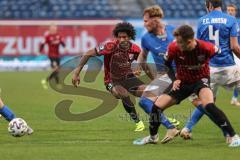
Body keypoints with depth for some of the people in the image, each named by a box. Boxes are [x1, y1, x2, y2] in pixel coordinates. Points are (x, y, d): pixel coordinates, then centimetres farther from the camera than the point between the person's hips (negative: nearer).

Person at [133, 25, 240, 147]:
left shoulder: (206, 48, -28)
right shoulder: (173, 48, -21)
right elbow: (166, 65, 0)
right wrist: (174, 80, -13)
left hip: (201, 79, -3)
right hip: (183, 82, 4)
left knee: (209, 105, -33)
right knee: (157, 106, -4)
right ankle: (152, 137, 24)